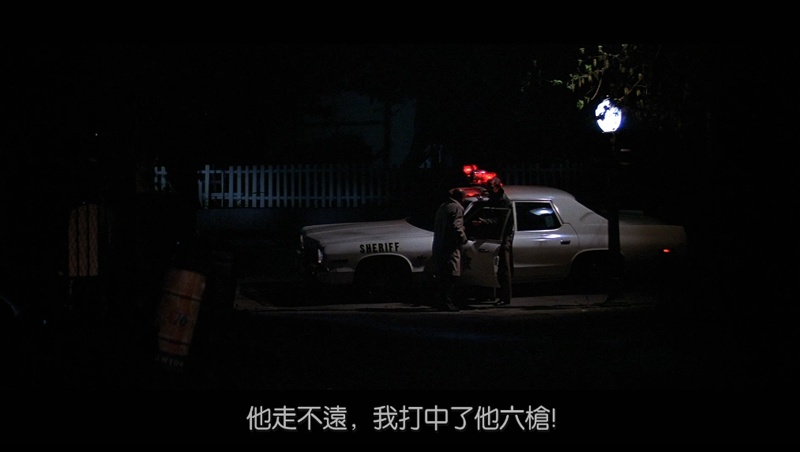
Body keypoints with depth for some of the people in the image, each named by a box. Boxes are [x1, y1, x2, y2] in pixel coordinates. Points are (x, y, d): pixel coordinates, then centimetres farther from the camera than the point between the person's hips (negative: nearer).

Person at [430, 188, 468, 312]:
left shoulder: (442, 207, 18)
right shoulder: (457, 208, -10)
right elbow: (456, 227, -20)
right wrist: (463, 238, -6)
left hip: (438, 247, 9)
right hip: (450, 248, -9)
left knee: (441, 277, 12)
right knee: (450, 277, -6)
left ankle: (440, 302, 14)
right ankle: (447, 303, -9)